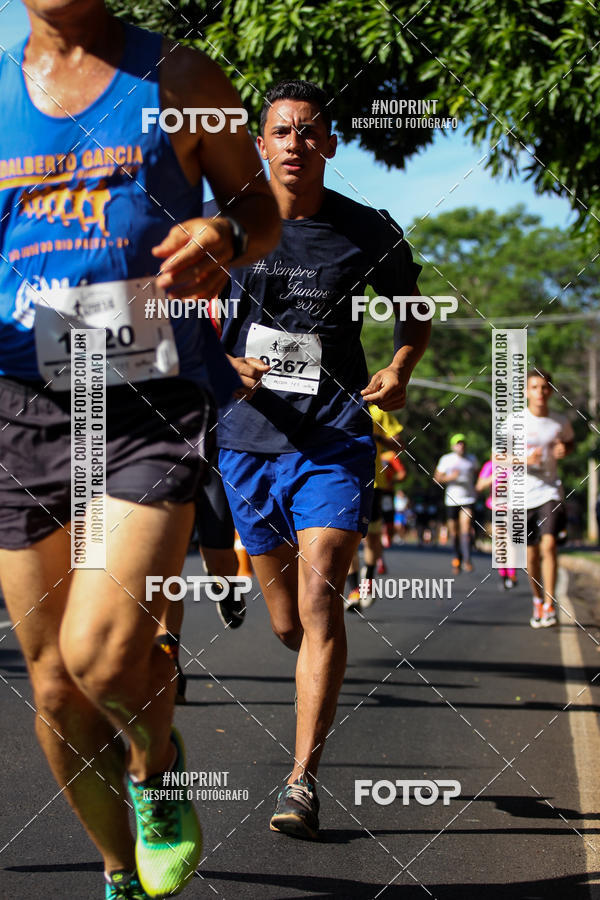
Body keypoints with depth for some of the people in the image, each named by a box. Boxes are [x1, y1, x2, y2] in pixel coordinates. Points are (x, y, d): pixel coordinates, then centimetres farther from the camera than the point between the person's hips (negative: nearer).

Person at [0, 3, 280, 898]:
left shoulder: (177, 78, 4)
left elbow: (260, 209, 12)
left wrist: (224, 237, -12)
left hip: (152, 407, -3)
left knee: (103, 652, -21)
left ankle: (158, 768, 13)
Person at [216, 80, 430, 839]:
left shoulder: (368, 231, -1)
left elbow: (414, 308, 15)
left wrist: (400, 370, -4)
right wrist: (225, 365, -10)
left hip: (334, 442, -2)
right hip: (248, 438, 2)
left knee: (318, 599, -16)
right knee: (285, 619, 11)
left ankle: (303, 781, -13)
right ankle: (325, 680, 46)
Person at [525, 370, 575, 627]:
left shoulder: (561, 422, 1)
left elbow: (570, 441, 21)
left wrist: (564, 450, -3)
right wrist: (525, 459, -19)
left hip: (550, 491, 0)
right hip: (523, 494, 0)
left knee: (548, 544, -18)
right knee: (531, 554, 6)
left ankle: (550, 606, -16)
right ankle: (538, 601, 29)